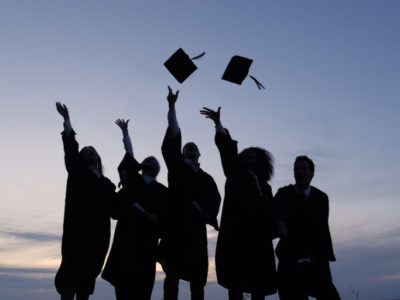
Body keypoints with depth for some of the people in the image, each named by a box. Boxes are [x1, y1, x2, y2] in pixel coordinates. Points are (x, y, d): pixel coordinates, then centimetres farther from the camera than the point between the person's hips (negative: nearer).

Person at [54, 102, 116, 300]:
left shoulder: (108, 185, 20)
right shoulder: (77, 172, 11)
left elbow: (113, 209, 15)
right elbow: (70, 148, 1)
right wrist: (66, 119, -2)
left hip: (99, 234, 4)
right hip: (78, 231, -4)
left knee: (88, 274, 2)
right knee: (71, 271, -12)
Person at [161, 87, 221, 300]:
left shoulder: (207, 178, 19)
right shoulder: (176, 166, 10)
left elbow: (215, 200, 14)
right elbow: (171, 141, 0)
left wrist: (208, 214, -8)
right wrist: (172, 106, -8)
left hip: (197, 229, 3)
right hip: (176, 227, -3)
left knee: (198, 277, 2)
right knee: (173, 274, -5)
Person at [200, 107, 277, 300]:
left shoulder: (265, 187, 21)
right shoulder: (236, 175, 12)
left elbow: (269, 215, 15)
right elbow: (227, 151, -3)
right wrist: (218, 124, -15)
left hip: (258, 241, 3)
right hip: (235, 238, -3)